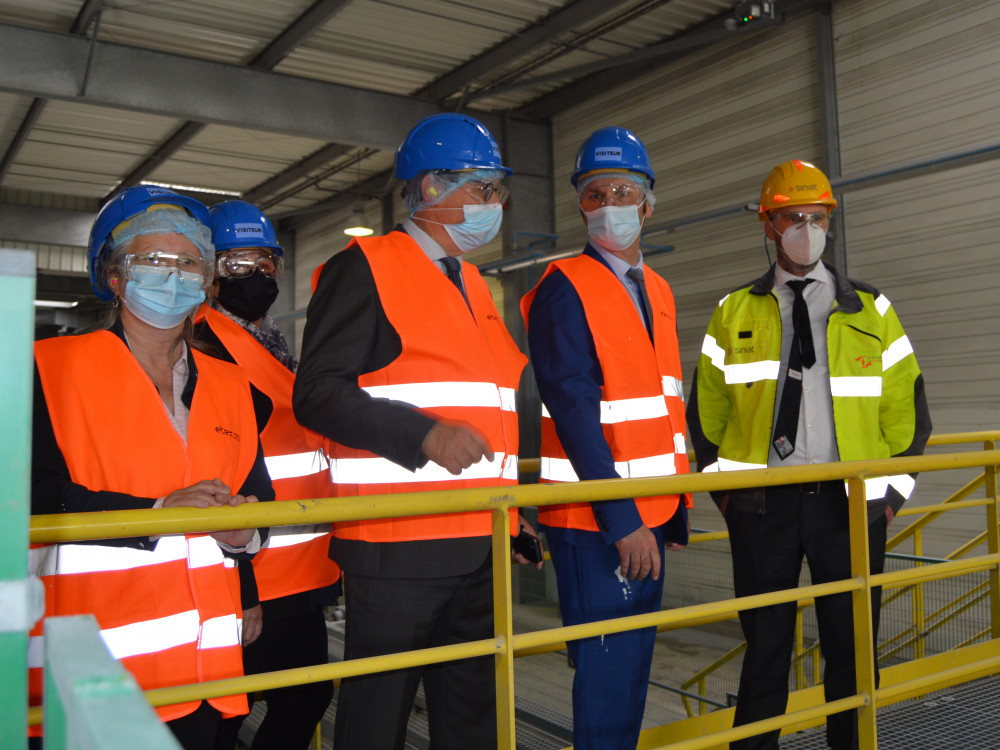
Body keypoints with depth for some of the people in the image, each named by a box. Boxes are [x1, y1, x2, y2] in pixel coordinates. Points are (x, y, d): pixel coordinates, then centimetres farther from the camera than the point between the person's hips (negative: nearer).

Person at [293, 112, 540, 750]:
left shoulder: (474, 284, 20)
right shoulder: (365, 268, -5)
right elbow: (318, 393, -15)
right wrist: (425, 435, -25)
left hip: (480, 544, 8)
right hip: (395, 546, -7)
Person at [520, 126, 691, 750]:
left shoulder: (656, 290, 13)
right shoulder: (564, 290, -11)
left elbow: (667, 405, 15)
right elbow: (575, 413, -18)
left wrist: (675, 508, 12)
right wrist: (622, 521, -20)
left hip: (651, 514, 8)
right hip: (595, 522, -8)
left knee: (635, 666, 18)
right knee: (606, 672, 0)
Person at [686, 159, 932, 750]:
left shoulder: (871, 311, 9)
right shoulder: (734, 313, 8)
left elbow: (907, 407, 8)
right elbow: (707, 408, 8)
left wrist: (893, 490, 1)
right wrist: (723, 487, 1)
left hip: (851, 503, 1)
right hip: (761, 502, 0)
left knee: (852, 648, 9)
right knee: (764, 646, 8)